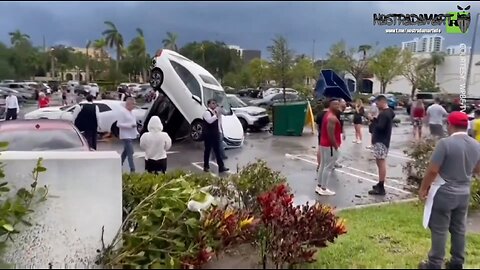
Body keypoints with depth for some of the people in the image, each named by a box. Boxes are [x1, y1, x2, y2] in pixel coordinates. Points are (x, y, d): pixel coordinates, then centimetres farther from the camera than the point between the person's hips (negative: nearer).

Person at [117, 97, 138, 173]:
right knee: (130, 152, -12)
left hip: (131, 136, 9)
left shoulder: (131, 112, 12)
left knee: (126, 152, 18)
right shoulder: (123, 112, -14)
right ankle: (132, 170, -10)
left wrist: (136, 132, 13)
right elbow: (118, 124, -18)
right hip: (126, 136, -9)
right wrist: (130, 125, -23)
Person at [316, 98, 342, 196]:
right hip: (330, 145, -11)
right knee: (328, 167, -4)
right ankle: (324, 189, 1)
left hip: (324, 143, 11)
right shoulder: (332, 118, -19)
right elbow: (331, 134, -24)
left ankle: (319, 186, 23)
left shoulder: (327, 115, 14)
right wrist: (336, 146, -18)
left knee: (323, 165, 15)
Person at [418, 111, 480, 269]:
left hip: (444, 193, -6)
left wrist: (423, 188, -8)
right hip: (464, 194, 6)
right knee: (459, 230, 17)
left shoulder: (445, 143, -21)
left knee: (439, 230, 4)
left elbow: (432, 170, -20)